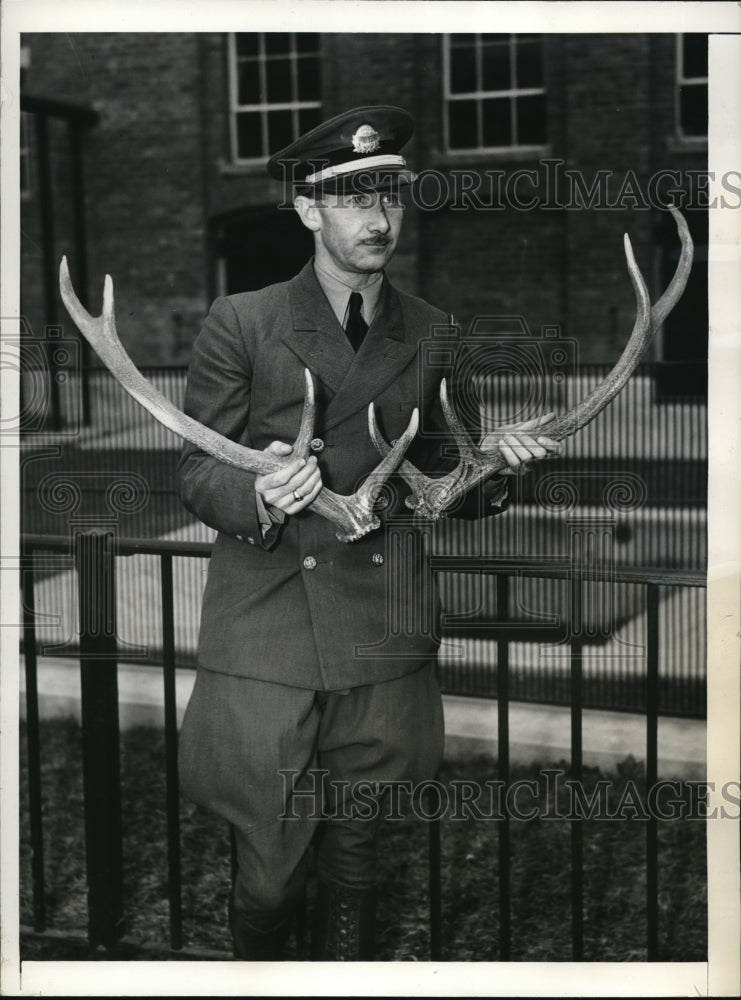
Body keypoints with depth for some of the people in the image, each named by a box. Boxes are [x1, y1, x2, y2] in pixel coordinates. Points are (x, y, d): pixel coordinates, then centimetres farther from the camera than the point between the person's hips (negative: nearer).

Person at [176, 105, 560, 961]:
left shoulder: (431, 332, 10)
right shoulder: (240, 324, -1)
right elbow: (196, 473, 0)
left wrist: (489, 461, -5)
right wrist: (259, 497, -21)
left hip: (384, 640, 3)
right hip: (265, 634, -2)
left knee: (357, 865, 9)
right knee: (269, 870, 2)